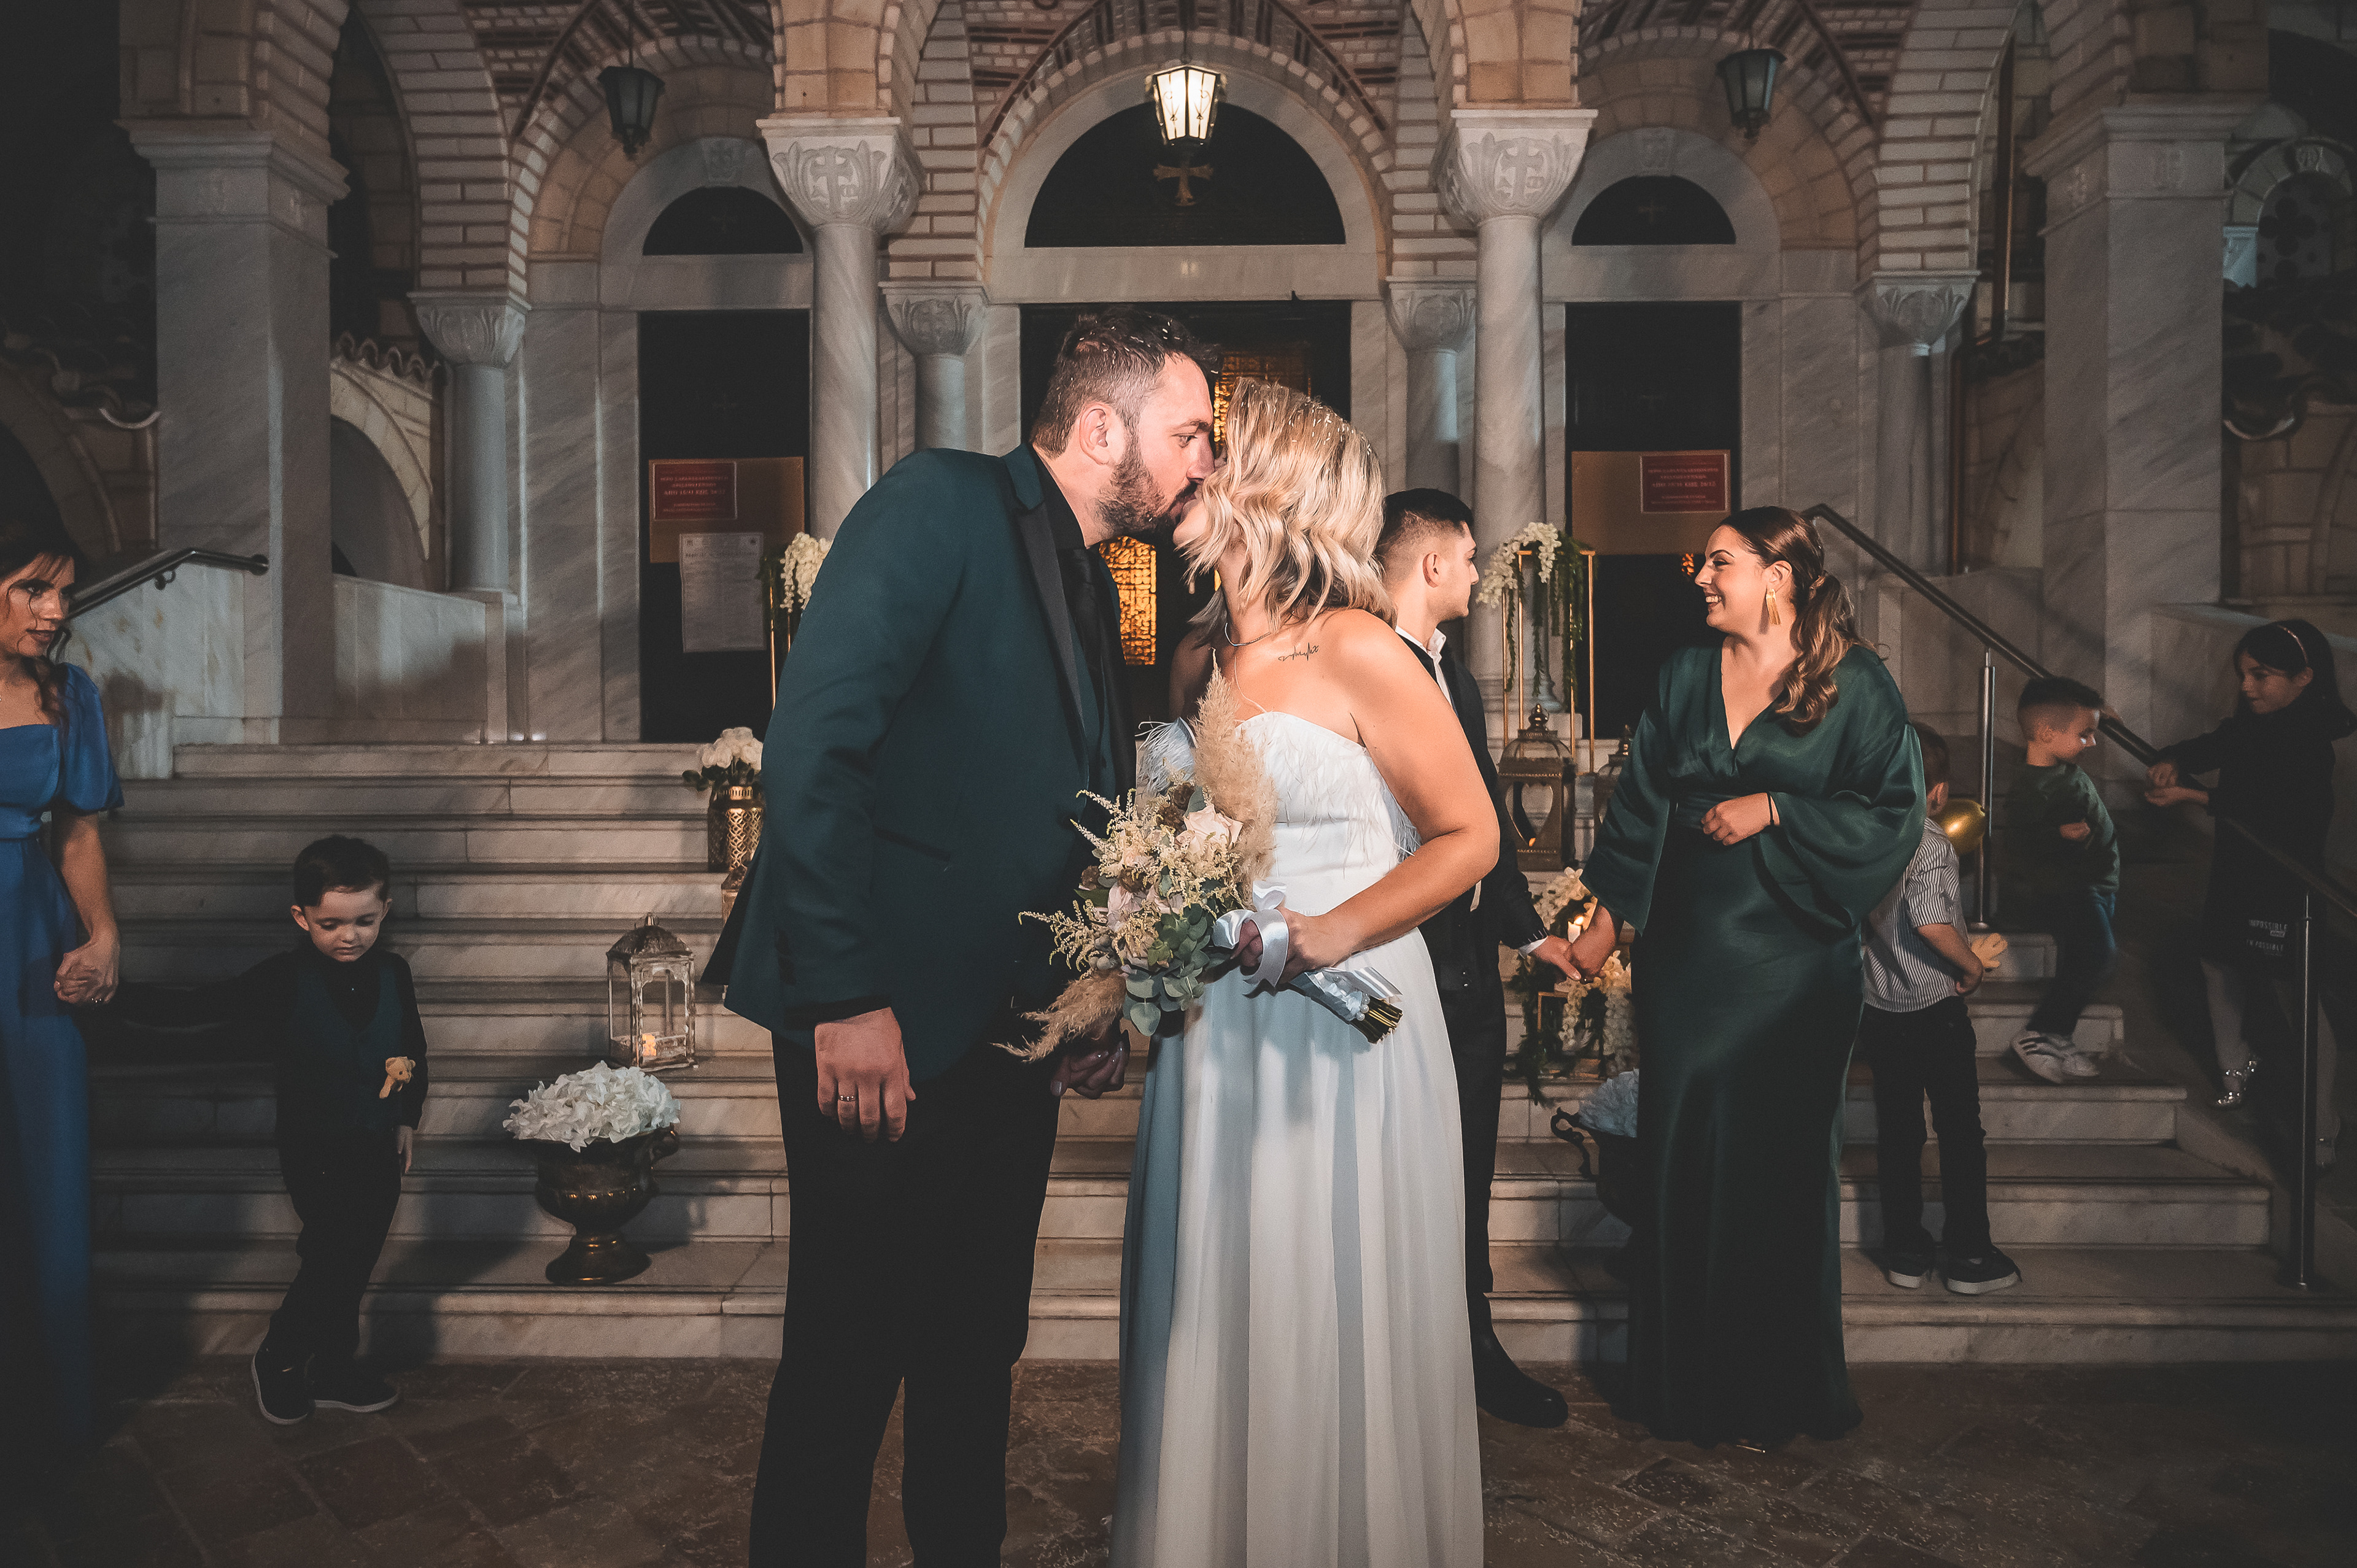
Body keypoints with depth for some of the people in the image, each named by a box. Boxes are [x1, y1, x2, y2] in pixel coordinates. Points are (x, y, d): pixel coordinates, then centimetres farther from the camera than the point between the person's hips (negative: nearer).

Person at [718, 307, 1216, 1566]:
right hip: (881, 1032, -8)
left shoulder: (1091, 587, 15)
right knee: (844, 1367, 5)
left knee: (979, 1356, 18)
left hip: (1009, 1035, 8)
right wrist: (846, 997, -22)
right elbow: (811, 745, -20)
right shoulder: (941, 503, -9)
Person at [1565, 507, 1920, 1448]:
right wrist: (1605, 920, 7)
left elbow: (1894, 812, -6)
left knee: (1780, 1160, 5)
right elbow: (1640, 803, 9)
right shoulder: (1684, 676, 9)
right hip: (1687, 955, 3)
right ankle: (1686, 1379, 22)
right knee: (1681, 1156, 6)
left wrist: (1773, 811, -13)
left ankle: (1776, 1388, 23)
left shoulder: (1855, 683, -1)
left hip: (1791, 957, -3)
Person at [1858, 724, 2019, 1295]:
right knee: (1960, 1132, 7)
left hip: (1879, 1010, 6)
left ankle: (1905, 1253, 19)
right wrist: (1972, 965, -12)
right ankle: (1969, 1258, 15)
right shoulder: (1930, 843, -16)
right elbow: (1931, 924, -27)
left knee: (1897, 1134, 12)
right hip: (1936, 1010, -6)